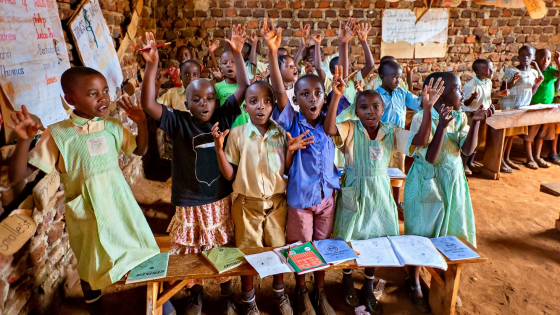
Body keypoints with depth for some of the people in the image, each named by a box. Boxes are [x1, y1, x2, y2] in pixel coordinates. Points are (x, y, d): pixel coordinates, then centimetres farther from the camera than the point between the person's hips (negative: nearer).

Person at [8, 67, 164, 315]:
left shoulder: (113, 126, -4)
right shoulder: (57, 134, -15)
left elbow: (140, 150, 12)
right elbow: (18, 175, -14)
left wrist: (142, 123, -4)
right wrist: (24, 140, -30)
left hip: (121, 205, 3)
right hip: (86, 214, -3)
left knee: (147, 257, 15)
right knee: (91, 271, 17)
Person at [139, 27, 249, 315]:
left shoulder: (223, 117, -6)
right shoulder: (179, 123, -11)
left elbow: (244, 88, -9)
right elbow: (148, 104, -23)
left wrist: (236, 53, -18)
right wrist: (152, 64, -31)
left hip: (221, 201, 1)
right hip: (189, 205, -1)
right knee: (191, 254, 17)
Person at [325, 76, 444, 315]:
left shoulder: (391, 132, -4)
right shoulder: (350, 129, -13)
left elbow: (420, 140, -17)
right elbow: (329, 129, -33)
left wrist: (427, 108, -27)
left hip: (379, 193, 3)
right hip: (353, 192, -2)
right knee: (349, 238, 12)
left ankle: (368, 287, 37)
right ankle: (347, 280, 41)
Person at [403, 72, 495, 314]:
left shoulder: (459, 116, 0)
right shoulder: (422, 118, -18)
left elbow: (468, 150, -9)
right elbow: (430, 158, -24)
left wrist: (476, 121, -18)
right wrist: (441, 126, -34)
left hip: (453, 180, 6)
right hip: (427, 181, -6)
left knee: (450, 232, 15)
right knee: (421, 234, 6)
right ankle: (413, 285, 27)